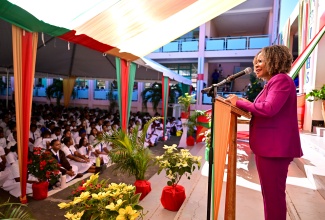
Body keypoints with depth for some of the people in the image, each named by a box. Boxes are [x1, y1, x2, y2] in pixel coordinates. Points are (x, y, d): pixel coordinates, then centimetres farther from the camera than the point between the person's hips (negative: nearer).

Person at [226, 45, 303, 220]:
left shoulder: (281, 80, -13)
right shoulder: (272, 82, 20)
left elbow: (268, 108, -27)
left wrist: (239, 102, -17)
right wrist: (245, 106, 4)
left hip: (275, 147, -11)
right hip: (268, 146, 11)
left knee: (273, 193, 0)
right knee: (270, 192, 20)